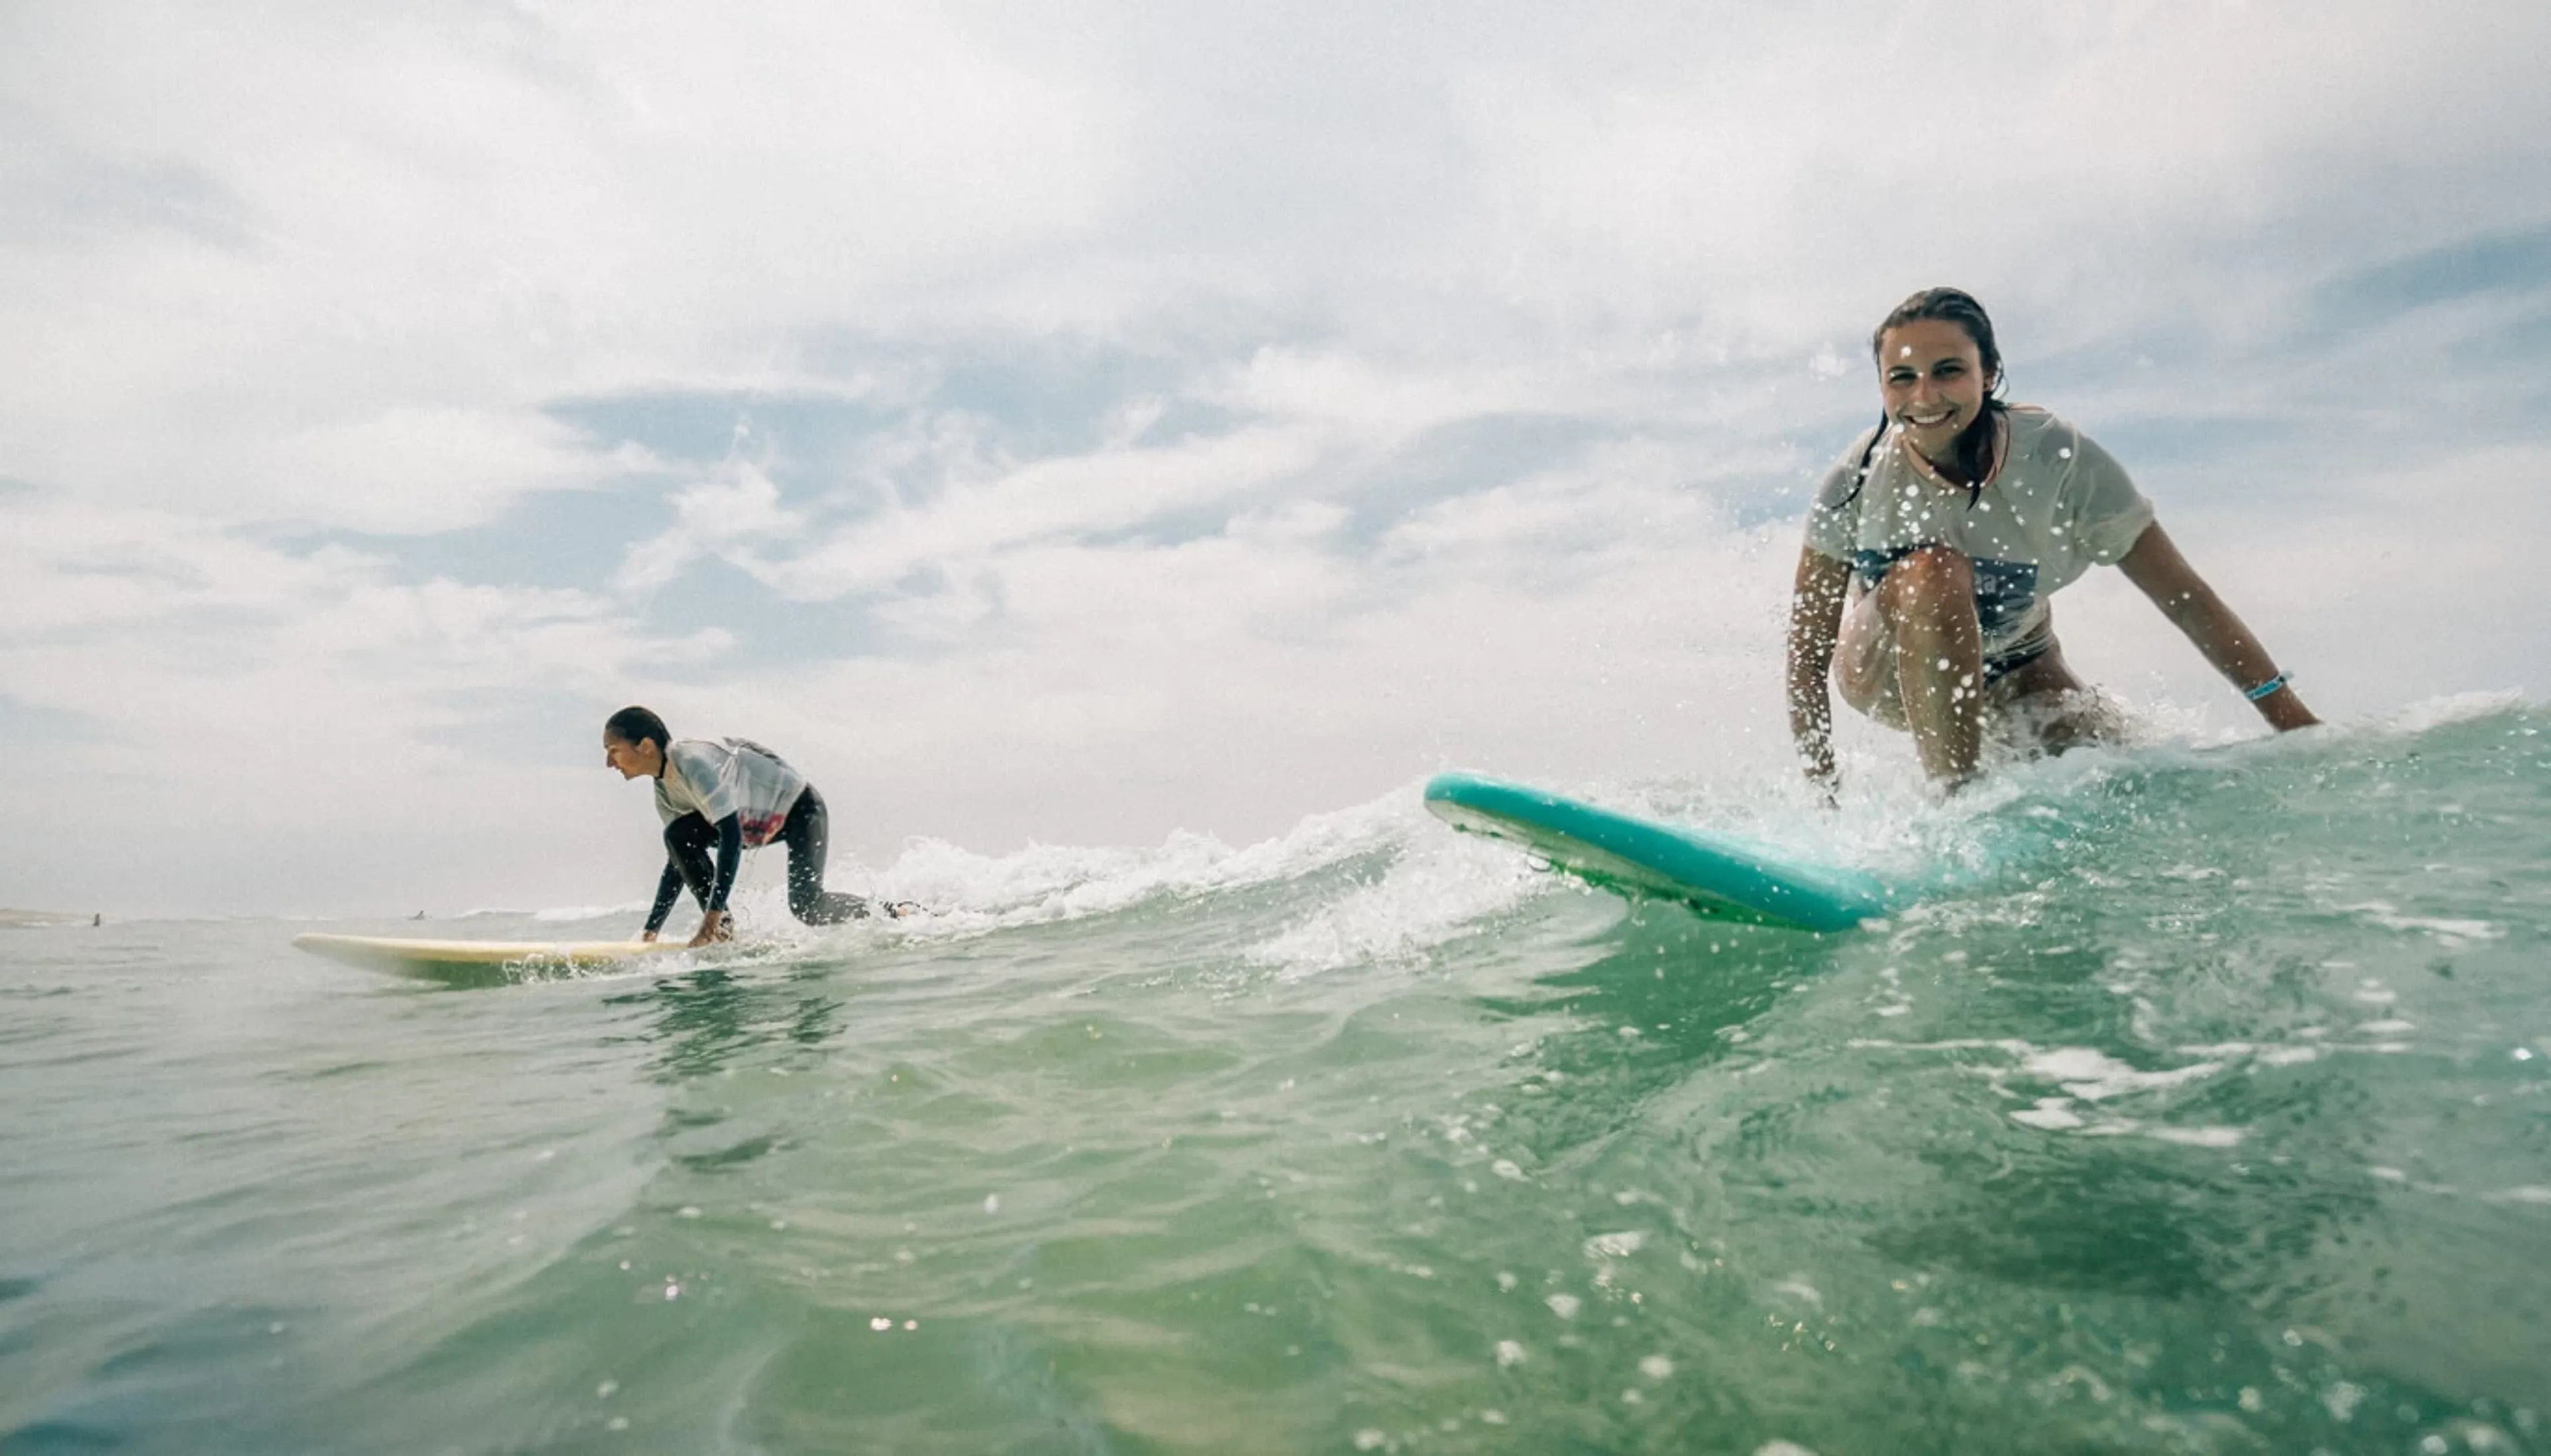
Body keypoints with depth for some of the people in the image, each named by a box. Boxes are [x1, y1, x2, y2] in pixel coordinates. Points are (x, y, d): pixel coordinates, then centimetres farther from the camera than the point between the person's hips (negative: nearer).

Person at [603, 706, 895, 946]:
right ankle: (723, 928, -9)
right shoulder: (664, 793, -2)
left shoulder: (693, 762, -30)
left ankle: (891, 914, 1)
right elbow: (679, 861, 6)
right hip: (758, 821, 8)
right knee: (678, 836, -13)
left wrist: (713, 914, -37)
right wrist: (650, 931, 2)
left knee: (806, 906, -22)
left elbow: (732, 836, -35)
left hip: (799, 806, -8)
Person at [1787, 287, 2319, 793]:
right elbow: (1806, 651, -22)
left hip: (2013, 671, 3)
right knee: (1935, 570, -34)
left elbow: (2187, 599, -17)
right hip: (1886, 669, -3)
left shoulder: (2059, 461, -24)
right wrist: (1820, 794, -25)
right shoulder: (1858, 481, -26)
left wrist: (2296, 723, -18)